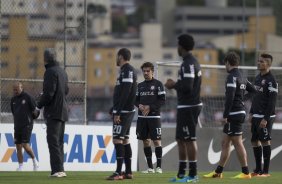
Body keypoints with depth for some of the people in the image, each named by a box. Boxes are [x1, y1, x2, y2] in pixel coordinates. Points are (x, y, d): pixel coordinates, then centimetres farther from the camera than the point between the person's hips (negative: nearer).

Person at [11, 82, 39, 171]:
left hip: (27, 125, -6)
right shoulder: (13, 99, 12)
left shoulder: (28, 97, -6)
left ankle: (34, 160, 6)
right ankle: (20, 166, 5)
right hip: (17, 126, 6)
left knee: (25, 145, -14)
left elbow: (35, 110, -1)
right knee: (18, 146, 2)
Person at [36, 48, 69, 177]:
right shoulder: (62, 71, 15)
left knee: (53, 141, -10)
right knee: (59, 141, 12)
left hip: (53, 112, -9)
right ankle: (60, 170, 13)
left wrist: (39, 105, -6)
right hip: (63, 111, 9)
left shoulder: (51, 72, -13)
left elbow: (48, 93, -18)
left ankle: (57, 169, -15)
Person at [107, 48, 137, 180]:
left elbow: (125, 93, -21)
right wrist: (114, 110, 23)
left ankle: (118, 172, -16)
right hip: (127, 112, 10)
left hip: (123, 111, -10)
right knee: (125, 141, 11)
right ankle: (128, 172, 12)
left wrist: (117, 113, -22)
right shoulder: (127, 70, 18)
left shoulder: (127, 70, -14)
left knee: (117, 140, -12)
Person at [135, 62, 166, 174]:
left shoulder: (158, 84, -2)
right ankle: (150, 167, 9)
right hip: (142, 117, 5)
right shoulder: (140, 85, 13)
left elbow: (162, 100, -7)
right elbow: (136, 99, 15)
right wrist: (139, 105, -7)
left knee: (156, 141, -7)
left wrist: (150, 107, -16)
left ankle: (159, 167, -6)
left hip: (154, 117, -5)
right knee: (146, 141, 5)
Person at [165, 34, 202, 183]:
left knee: (189, 139, -8)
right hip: (185, 106, 11)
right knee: (181, 139, 14)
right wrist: (176, 84, 14)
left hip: (188, 107, -11)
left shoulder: (188, 64, -16)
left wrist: (173, 85, -9)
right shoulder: (192, 62, 16)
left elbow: (187, 86, -23)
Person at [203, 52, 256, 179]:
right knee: (225, 143, 12)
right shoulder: (242, 78, 15)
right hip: (240, 112, 10)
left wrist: (225, 115, -19)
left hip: (234, 114, -10)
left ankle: (245, 172, -6)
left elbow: (230, 97, -20)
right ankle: (218, 172, 16)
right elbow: (254, 91, 20)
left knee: (237, 143, -7)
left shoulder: (232, 77, -13)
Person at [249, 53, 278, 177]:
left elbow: (272, 102, -17)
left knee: (265, 141, -5)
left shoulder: (271, 80, -13)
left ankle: (266, 171, -1)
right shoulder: (258, 78, 14)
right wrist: (251, 113, 17)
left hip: (265, 117, -9)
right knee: (255, 141, 9)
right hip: (256, 116, 9)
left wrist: (265, 119, -20)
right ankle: (258, 169, 15)